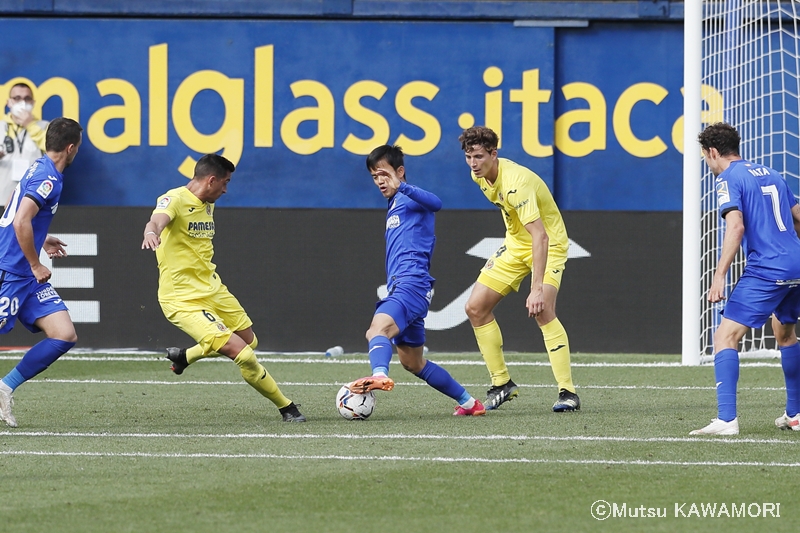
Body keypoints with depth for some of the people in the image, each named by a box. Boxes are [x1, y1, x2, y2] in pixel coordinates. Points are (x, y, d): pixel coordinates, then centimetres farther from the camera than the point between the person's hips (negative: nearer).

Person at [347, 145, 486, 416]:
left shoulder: (409, 199, -4)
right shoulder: (394, 205, 24)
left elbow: (435, 203, -29)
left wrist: (401, 187, -44)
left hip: (411, 285, -11)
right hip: (401, 288, 11)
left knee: (378, 328, -36)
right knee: (413, 363, 18)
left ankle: (380, 375, -63)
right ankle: (468, 402, 28)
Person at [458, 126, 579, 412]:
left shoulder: (516, 183, -32)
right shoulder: (480, 175, -5)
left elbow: (540, 236, -40)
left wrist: (536, 289, -46)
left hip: (547, 245, -8)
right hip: (515, 243, 8)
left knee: (542, 311, -28)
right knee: (475, 308, 0)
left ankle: (567, 393, -23)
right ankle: (501, 383, 11)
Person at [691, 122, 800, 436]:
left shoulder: (729, 179, -4)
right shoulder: (770, 175, 19)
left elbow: (736, 226, -18)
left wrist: (720, 275, -21)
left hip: (765, 271, -8)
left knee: (725, 337, -11)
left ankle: (726, 419, -24)